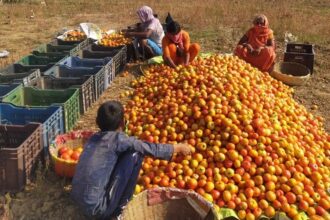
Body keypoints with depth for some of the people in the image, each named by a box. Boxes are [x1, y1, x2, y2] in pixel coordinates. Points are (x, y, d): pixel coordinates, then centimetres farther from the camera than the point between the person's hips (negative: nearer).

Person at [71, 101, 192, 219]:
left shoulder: (94, 138, 9)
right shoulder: (118, 139, -11)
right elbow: (151, 149, -2)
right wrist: (179, 147, 14)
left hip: (79, 201, 8)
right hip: (97, 208, -8)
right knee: (135, 154, -5)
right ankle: (120, 206, 6)